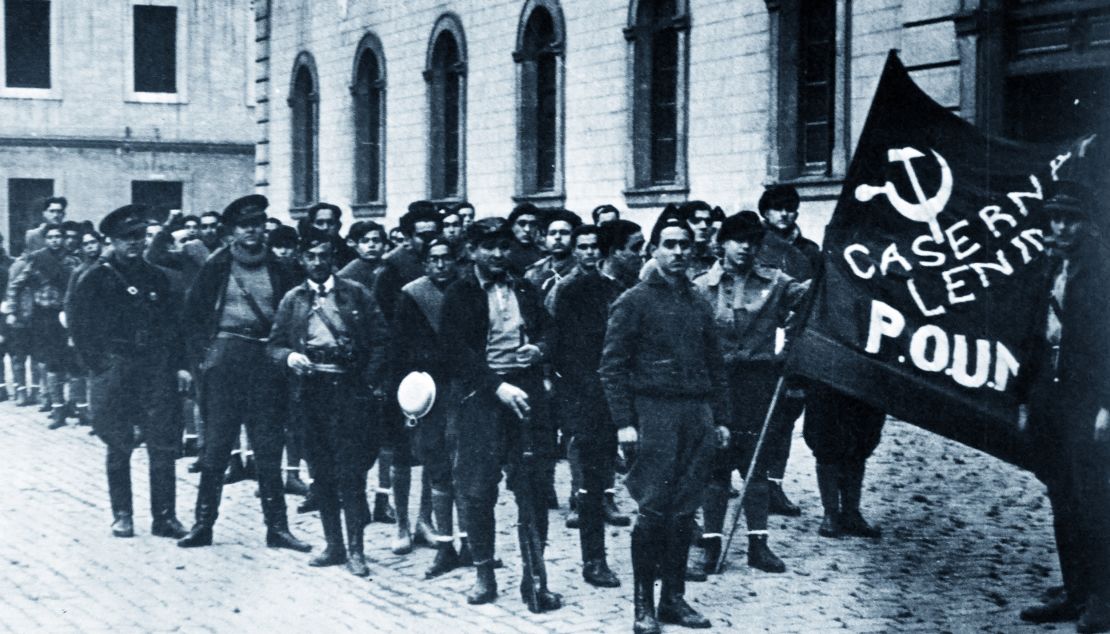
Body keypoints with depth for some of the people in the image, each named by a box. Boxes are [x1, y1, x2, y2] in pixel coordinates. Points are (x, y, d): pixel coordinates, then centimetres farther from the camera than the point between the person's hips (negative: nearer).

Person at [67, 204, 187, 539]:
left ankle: (164, 516, 2)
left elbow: (172, 324, 15)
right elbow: (79, 326, -1)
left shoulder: (156, 278, 13)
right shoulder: (95, 279, 1)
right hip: (114, 373, -3)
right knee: (119, 447, 4)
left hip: (156, 373, 3)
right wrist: (99, 364, -8)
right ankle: (122, 515, 14)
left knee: (164, 445, -3)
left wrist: (178, 364, 6)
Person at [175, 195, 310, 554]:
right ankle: (203, 523, 6)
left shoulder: (278, 269, 10)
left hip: (265, 361, 1)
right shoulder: (217, 267, 5)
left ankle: (277, 527, 6)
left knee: (269, 448, 1)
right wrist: (202, 355, -3)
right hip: (224, 358, -1)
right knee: (216, 444, -1)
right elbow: (193, 314, 6)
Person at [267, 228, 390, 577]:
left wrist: (372, 381, -7)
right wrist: (289, 356, -11)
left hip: (348, 388, -3)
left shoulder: (356, 294, 5)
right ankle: (333, 545, 16)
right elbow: (274, 345, 11)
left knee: (349, 472, -8)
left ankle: (355, 550, -4)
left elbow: (380, 339, 3)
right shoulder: (292, 300, 11)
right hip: (310, 389, 3)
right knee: (321, 473, 6)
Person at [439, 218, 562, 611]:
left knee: (533, 487, -3)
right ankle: (483, 575, 12)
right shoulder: (459, 295, 3)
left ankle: (534, 578, 1)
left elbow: (546, 330, 25)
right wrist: (498, 386, -14)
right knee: (477, 489, -1)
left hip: (525, 393, 3)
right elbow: (457, 351, -6)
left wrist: (538, 348, 1)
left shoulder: (525, 291, 15)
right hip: (479, 394, -3)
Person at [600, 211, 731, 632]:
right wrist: (624, 422, -11)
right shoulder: (634, 301, 0)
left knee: (684, 512, 6)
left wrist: (721, 419, 13)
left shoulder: (698, 305, 16)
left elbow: (715, 366, 20)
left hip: (697, 414, 5)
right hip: (655, 412, -5)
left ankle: (674, 598, 14)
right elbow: (612, 366, -4)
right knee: (653, 511, -6)